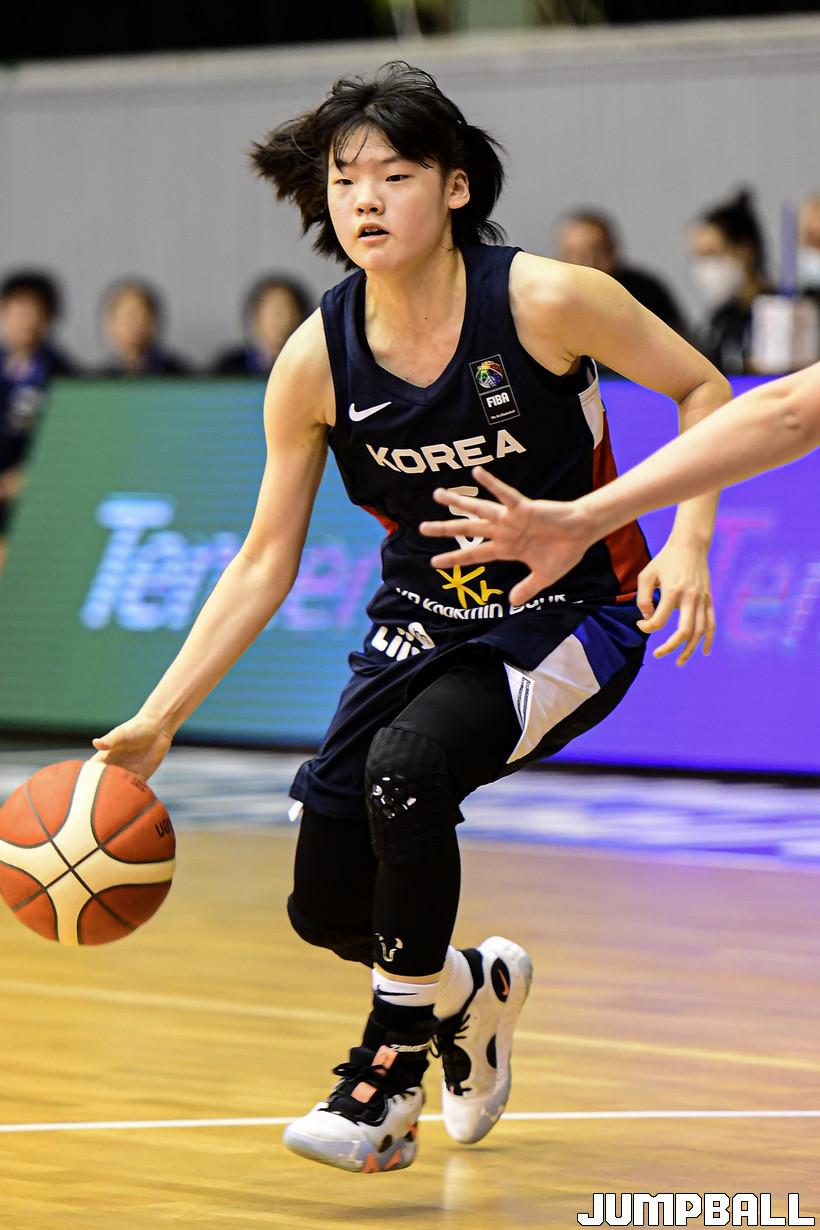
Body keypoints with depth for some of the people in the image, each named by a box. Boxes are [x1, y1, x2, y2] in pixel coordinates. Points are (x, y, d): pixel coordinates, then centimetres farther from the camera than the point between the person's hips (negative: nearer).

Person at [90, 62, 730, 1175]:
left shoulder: (545, 302, -21)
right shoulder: (317, 362, -11)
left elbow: (703, 391, -6)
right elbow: (265, 563, -3)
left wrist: (687, 544, -21)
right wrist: (159, 721, -8)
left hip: (568, 620, -4)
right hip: (425, 618, 4)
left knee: (406, 767, -31)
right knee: (325, 906, -1)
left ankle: (394, 1062, -10)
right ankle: (472, 986, 35)